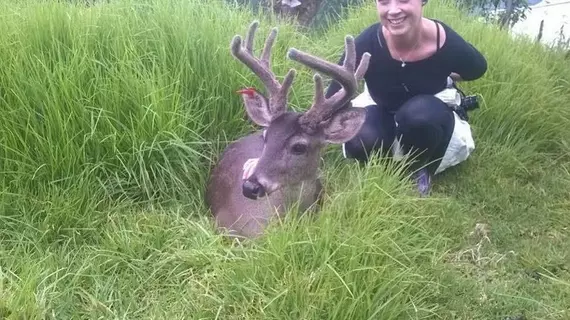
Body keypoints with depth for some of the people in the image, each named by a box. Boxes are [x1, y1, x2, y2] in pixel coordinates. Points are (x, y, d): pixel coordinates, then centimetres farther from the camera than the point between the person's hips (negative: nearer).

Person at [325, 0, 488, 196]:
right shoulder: (367, 44, -28)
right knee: (360, 143, -32)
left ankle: (422, 171, -4)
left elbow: (478, 69, -2)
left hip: (429, 120, 0)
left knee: (420, 114, -36)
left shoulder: (448, 43, -27)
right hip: (382, 112, 0)